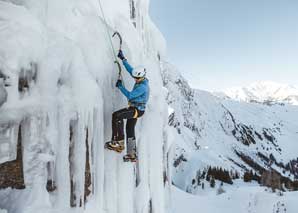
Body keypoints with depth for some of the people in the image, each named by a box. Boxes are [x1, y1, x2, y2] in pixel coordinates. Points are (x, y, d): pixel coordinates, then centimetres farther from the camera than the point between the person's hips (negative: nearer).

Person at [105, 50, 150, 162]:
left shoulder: (143, 87, -21)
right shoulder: (141, 80, 6)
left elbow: (130, 95, -22)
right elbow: (130, 69, 14)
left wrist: (120, 86, -12)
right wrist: (123, 59, 15)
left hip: (137, 110, -10)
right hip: (135, 109, 10)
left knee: (116, 115, -25)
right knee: (130, 130, 15)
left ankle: (118, 142, -20)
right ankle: (132, 155, 26)